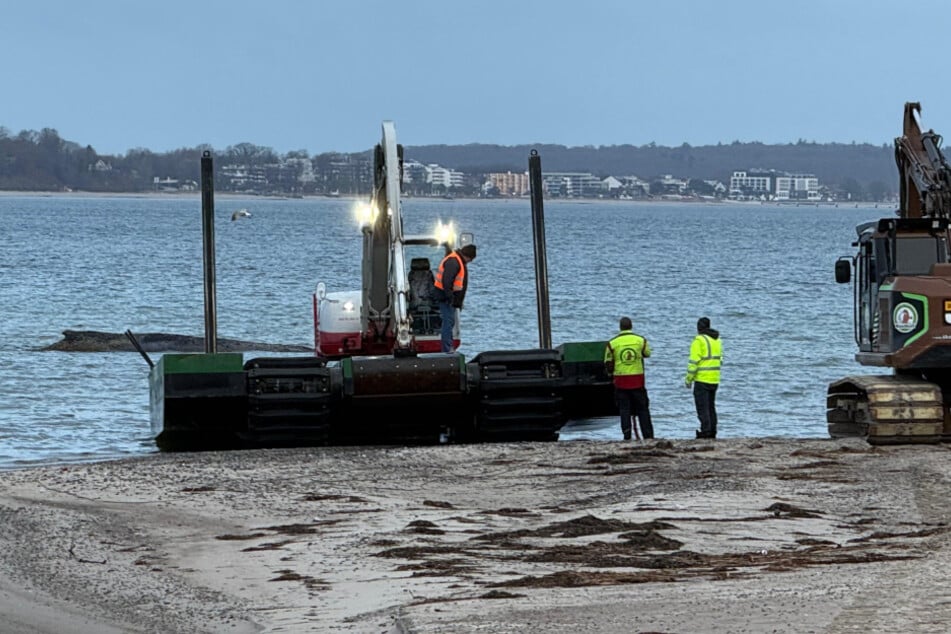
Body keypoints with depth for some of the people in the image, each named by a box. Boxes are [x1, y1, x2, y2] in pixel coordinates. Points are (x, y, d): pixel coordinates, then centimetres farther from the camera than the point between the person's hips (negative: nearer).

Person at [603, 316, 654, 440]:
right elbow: (647, 354, 17)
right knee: (642, 408, 7)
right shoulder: (641, 340, -1)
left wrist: (610, 373, 22)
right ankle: (648, 435, 6)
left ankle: (627, 434, -1)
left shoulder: (612, 343, -4)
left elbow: (608, 363, 2)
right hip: (637, 379, 1)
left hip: (621, 379, -1)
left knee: (624, 408, 5)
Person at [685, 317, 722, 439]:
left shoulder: (699, 340, -12)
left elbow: (694, 361, -15)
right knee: (711, 406, 14)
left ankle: (705, 430, -9)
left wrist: (688, 378, -8)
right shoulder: (717, 340, 12)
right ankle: (712, 432, 14)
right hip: (715, 379, 7)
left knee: (702, 406, -4)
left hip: (702, 379, -7)